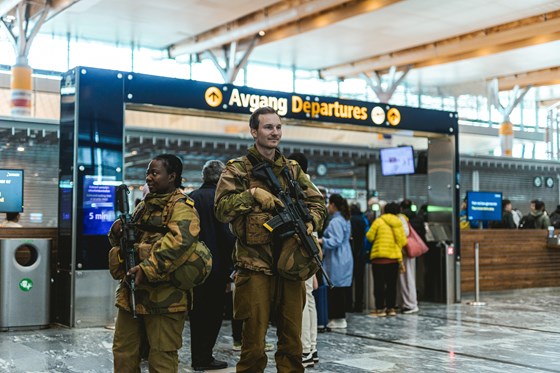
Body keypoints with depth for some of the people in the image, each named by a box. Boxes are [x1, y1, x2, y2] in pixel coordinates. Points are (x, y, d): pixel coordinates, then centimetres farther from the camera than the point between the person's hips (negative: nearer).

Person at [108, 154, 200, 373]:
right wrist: (118, 232, -1)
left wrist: (147, 268, -32)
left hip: (163, 295, -8)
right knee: (123, 352, 15)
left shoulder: (180, 206, -9)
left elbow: (178, 241, -26)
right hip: (132, 292, 8)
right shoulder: (144, 205, 18)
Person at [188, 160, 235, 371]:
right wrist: (235, 256, -7)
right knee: (213, 312, 3)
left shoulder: (190, 198, 7)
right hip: (216, 264, -6)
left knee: (197, 311, 14)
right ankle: (204, 358, 4)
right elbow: (226, 232, -17)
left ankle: (197, 357, 20)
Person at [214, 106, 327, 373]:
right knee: (254, 339, 1)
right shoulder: (237, 169, 1)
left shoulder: (292, 169, 15)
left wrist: (311, 221, -3)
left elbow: (316, 202, 17)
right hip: (255, 265, -4)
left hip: (291, 263, 4)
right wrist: (251, 194, -18)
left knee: (292, 338, 11)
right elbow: (221, 209, -8)